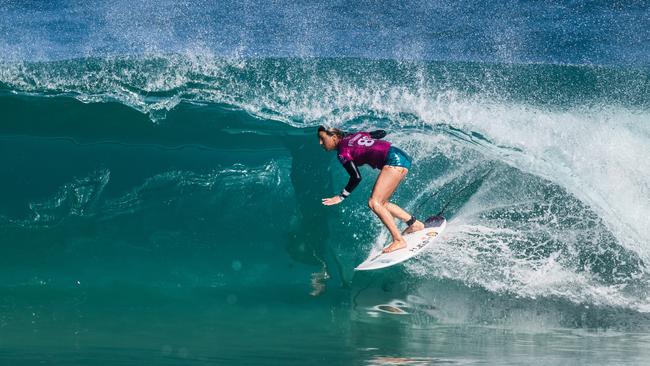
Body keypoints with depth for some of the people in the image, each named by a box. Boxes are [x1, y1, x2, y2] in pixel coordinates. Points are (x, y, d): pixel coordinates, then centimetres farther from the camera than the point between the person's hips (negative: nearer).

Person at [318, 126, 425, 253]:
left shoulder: (342, 152, -5)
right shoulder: (354, 135, 17)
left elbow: (356, 177, -14)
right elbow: (381, 133, 24)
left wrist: (341, 197, -6)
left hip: (394, 160, -9)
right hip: (402, 157, 9)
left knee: (374, 203, -14)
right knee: (381, 203, 15)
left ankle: (399, 240, -17)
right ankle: (414, 223, 19)